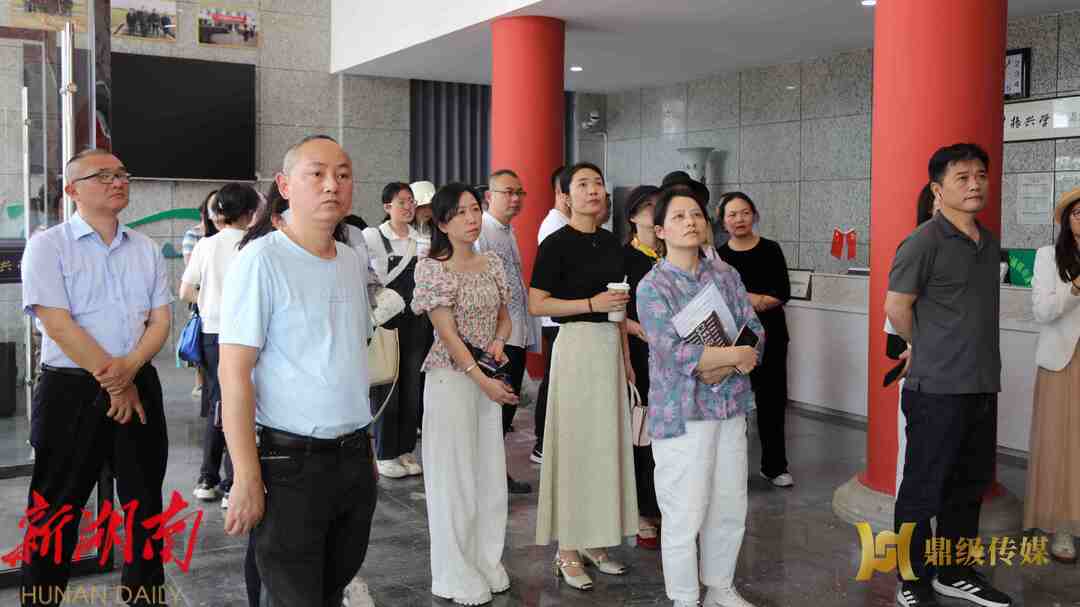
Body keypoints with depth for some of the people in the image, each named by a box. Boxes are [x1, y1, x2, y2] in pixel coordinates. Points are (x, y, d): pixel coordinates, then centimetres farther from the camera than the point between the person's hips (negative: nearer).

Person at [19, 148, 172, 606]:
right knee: (56, 510, 5)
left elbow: (161, 320, 5)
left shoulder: (146, 250, 9)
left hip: (139, 387, 5)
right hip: (71, 391, -4)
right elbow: (58, 325, -13)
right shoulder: (48, 246, -5)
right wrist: (113, 382, -13)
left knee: (144, 504, 13)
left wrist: (129, 367, -14)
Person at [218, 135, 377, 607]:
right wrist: (247, 478, -19)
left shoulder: (354, 263, 9)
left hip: (354, 459, 7)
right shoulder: (261, 261, -13)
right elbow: (234, 373, -16)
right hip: (290, 462, -7)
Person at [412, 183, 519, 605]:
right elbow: (447, 332, -14)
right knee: (454, 475, 2)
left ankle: (487, 563, 24)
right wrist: (482, 379, -18)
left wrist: (498, 340, -5)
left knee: (490, 472, 10)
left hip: (488, 378, 6)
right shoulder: (433, 268, -10)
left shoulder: (492, 263, 8)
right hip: (451, 377, -6)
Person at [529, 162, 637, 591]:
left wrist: (626, 358, 16)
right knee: (574, 445, -3)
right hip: (576, 344, -7)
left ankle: (594, 542, 21)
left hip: (610, 347, 7)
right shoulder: (557, 244, -8)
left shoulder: (610, 242, 12)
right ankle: (567, 551, 8)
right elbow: (536, 305, -12)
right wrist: (591, 303, -17)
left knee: (607, 443, 9)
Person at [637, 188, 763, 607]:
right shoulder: (652, 286, -9)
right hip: (682, 413, -5)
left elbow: (755, 333, 2)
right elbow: (674, 353, -19)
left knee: (730, 509, 15)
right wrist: (737, 354, -14)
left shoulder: (726, 274, 7)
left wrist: (723, 369, -15)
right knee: (685, 516, 0)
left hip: (730, 407, 5)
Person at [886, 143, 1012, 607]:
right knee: (923, 491, 3)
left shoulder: (989, 243, 11)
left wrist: (981, 363, 15)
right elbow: (896, 307, -12)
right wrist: (930, 353, 2)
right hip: (937, 391, -8)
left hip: (983, 388, 8)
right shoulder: (924, 242, -13)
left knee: (969, 487, 17)